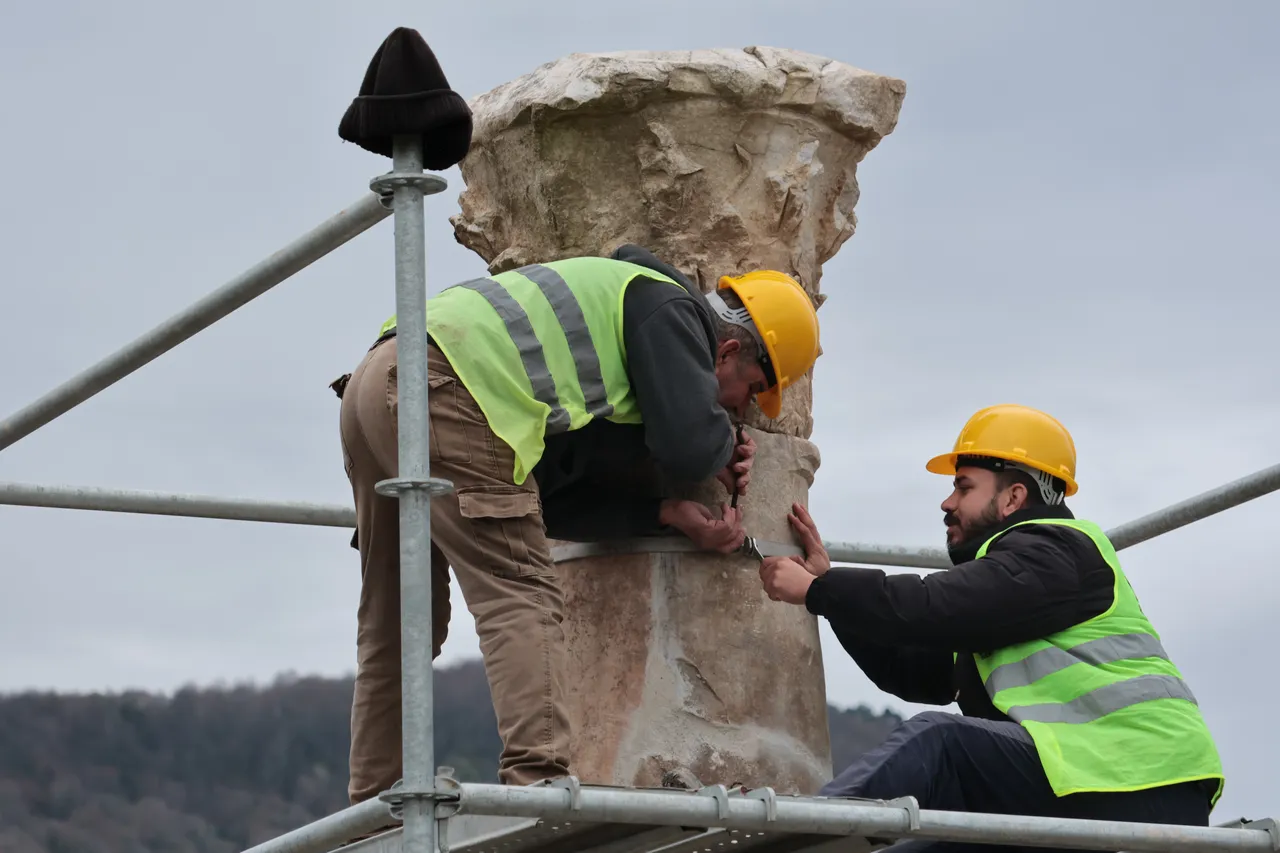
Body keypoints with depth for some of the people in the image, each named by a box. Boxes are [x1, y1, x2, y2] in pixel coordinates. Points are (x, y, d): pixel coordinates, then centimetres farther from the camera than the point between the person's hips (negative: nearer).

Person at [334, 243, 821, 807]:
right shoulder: (670, 308, 5)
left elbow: (553, 501, 23)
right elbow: (688, 447, -11)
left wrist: (672, 515, 17)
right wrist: (720, 453, 13)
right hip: (442, 390, -10)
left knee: (396, 630, 14)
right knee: (523, 599, -11)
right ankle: (537, 784, -23)